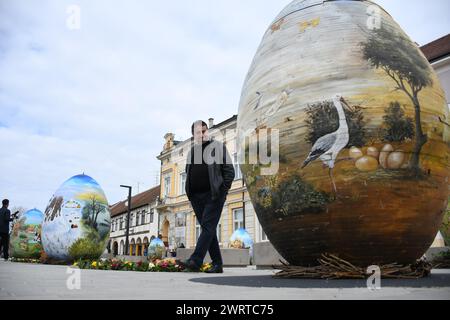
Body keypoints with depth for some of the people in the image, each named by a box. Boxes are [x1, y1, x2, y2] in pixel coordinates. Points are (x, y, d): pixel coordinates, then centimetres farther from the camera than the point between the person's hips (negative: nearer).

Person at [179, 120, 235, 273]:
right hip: (196, 196, 5)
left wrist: (222, 190, -10)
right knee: (208, 230, 5)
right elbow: (188, 173, 25)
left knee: (207, 226, -13)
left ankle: (195, 261, -18)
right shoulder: (191, 151, 18)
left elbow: (229, 171, 0)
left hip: (213, 194, -5)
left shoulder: (218, 147, 4)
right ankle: (217, 264, 10)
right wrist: (189, 191, 9)